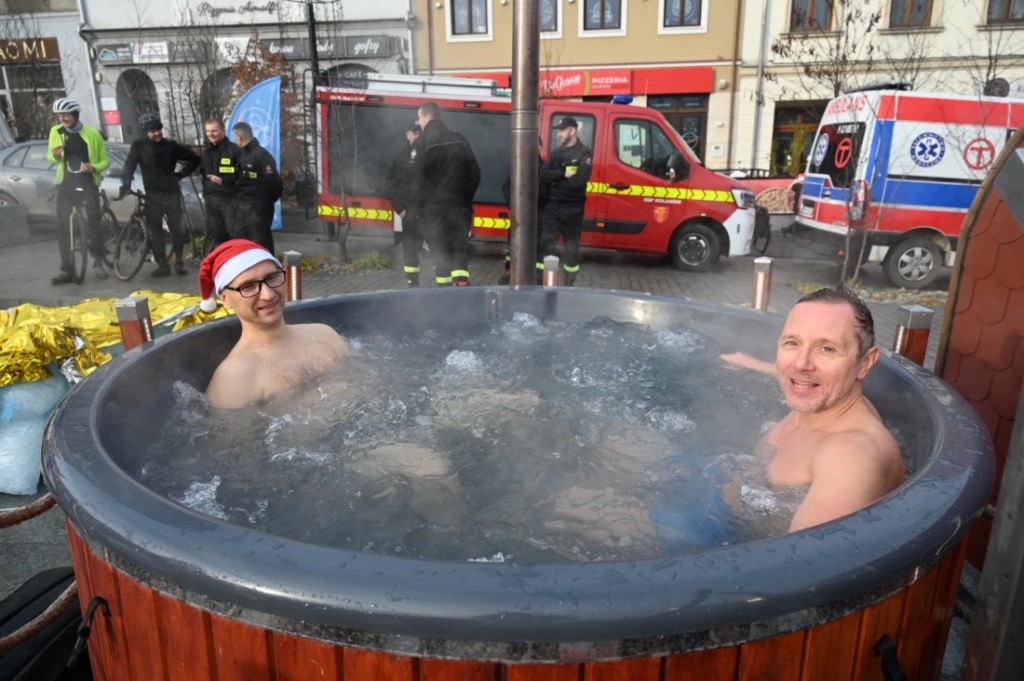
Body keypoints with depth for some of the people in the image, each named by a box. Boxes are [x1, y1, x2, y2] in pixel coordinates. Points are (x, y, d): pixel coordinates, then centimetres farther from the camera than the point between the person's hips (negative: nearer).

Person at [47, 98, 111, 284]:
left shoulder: (92, 134, -2)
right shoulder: (56, 132, 5)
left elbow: (105, 161, 3)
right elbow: (50, 156, 14)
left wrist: (93, 167, -18)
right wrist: (55, 155, -10)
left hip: (88, 184, -2)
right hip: (66, 185, 3)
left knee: (93, 223, -5)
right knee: (63, 226, -1)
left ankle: (98, 262, 13)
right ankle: (67, 270, 3)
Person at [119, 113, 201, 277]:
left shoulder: (171, 145, 0)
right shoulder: (139, 146, 0)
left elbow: (195, 159, 7)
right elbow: (129, 166, -6)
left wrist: (181, 174, 0)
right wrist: (125, 185, -20)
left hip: (171, 193, -1)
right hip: (153, 195, 1)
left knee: (175, 228, -2)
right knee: (155, 231, 1)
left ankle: (179, 262, 10)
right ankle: (162, 265, 6)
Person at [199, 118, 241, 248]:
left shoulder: (234, 149, -8)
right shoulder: (206, 151, 15)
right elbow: (203, 172, 23)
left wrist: (224, 181, -23)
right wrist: (205, 191, 12)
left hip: (230, 198, -7)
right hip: (211, 199, 7)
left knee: (235, 234, -9)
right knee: (218, 236, 15)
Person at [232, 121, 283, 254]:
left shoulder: (261, 154, -16)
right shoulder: (243, 154, 12)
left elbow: (274, 181, -18)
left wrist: (267, 200, -5)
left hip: (258, 206, -9)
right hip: (242, 205, 9)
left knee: (261, 243, -3)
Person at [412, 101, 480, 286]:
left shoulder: (423, 141, -6)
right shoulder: (459, 139, 9)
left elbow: (418, 175, -11)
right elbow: (474, 172, 7)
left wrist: (420, 203, -1)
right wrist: (467, 198, 11)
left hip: (433, 205, -3)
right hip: (458, 204, 4)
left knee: (439, 249, 3)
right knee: (460, 247, 5)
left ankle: (445, 286, 2)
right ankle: (461, 283, -8)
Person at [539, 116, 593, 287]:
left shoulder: (584, 154, -5)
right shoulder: (556, 153, 11)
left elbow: (579, 181, -18)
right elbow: (543, 176, -2)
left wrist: (555, 182, -8)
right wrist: (563, 174, -16)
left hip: (573, 209, -4)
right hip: (553, 206, 4)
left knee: (572, 247, 5)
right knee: (546, 243, -2)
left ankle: (569, 284, 15)